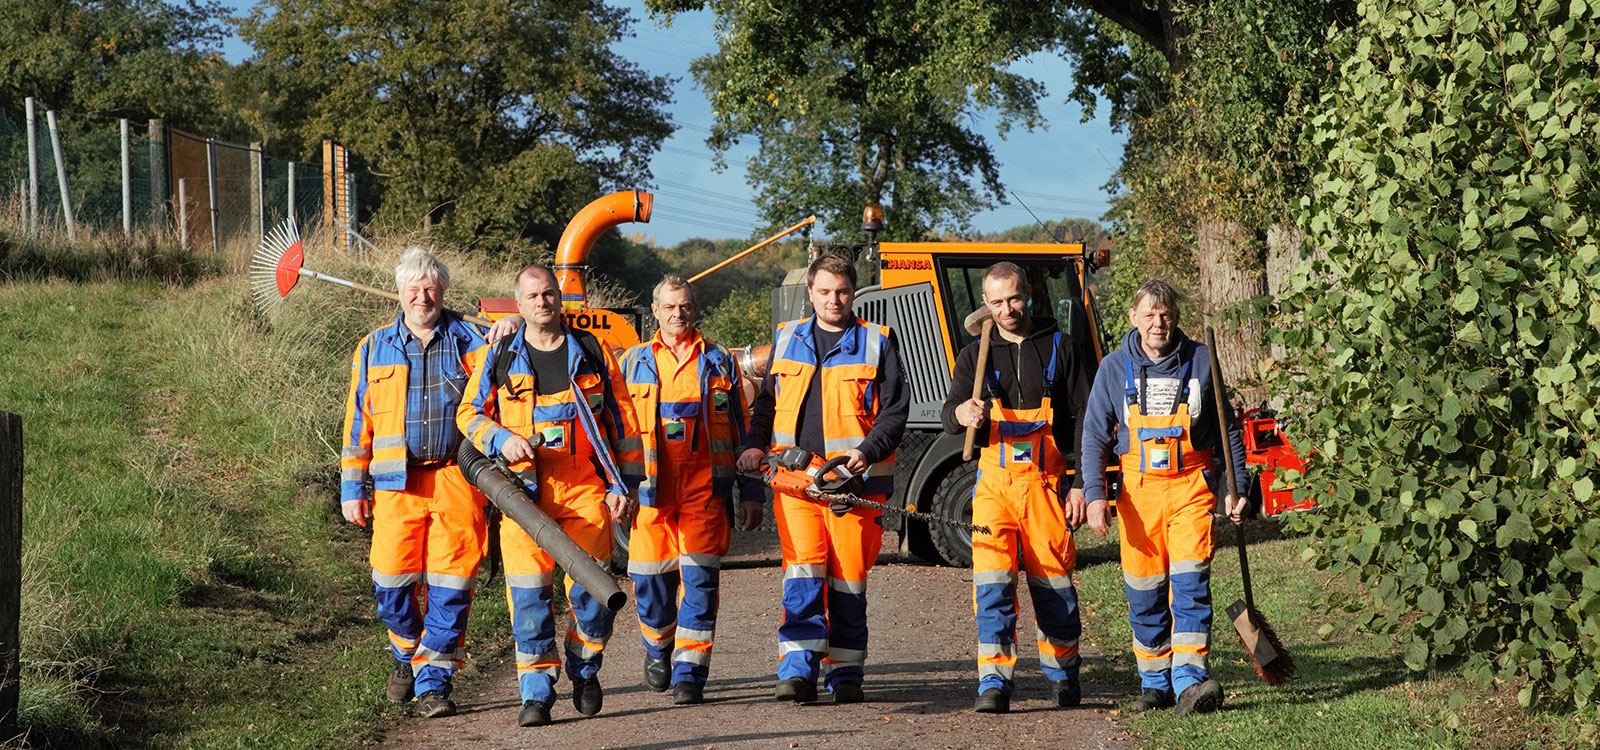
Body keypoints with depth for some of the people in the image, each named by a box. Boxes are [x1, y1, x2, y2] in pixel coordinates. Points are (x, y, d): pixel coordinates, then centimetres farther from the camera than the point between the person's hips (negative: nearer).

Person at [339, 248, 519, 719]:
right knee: (392, 582, -1)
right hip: (397, 482, 1)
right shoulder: (375, 349, 13)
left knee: (451, 585, -5)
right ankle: (407, 653, 27)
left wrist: (514, 327, -19)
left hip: (456, 480, -1)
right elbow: (358, 422, 13)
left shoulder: (467, 339, 10)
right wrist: (352, 487, 9)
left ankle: (433, 679, 3)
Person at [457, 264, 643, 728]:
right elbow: (469, 412, 13)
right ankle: (536, 693, 2)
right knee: (529, 594, -4)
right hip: (525, 490, 0)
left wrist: (622, 484, 4)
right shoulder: (500, 358, 8)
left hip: (586, 487, 0)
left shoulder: (593, 353, 9)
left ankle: (585, 672, 22)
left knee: (592, 588, -2)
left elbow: (622, 421, 11)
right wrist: (500, 440, -7)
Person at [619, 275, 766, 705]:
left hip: (705, 488, -1)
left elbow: (743, 430, 12)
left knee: (699, 579, -6)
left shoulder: (718, 362, 12)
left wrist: (751, 493, 8)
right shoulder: (634, 363, 12)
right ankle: (658, 646, 28)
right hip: (650, 489, 1)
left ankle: (689, 673, -1)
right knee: (650, 578, 0)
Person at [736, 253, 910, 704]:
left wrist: (868, 451, -14)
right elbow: (766, 401, 23)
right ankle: (798, 670, -10)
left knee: (849, 576, 1)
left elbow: (895, 409, 2)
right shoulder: (787, 341, 15)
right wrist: (756, 445, 6)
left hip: (855, 480, -2)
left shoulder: (877, 343, 6)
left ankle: (845, 674, 10)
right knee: (802, 572, -9)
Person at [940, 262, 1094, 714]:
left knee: (1053, 582, 4)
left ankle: (1063, 675, 23)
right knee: (992, 580, -11)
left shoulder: (1059, 348, 8)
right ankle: (995, 683, -12)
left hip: (1046, 481, -1)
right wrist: (962, 413, -26)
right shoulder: (976, 355, 11)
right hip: (994, 481, 1)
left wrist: (1080, 483, -1)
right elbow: (950, 415, -1)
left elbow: (1083, 418, 7)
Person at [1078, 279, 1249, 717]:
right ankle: (1155, 684, 16)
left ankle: (1190, 679, -19)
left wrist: (1236, 487, 6)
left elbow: (1227, 430, 11)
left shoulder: (1199, 361, 2)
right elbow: (1095, 436, 5)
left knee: (1191, 582, -14)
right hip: (1138, 489, 1)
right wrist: (1094, 494, -6)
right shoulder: (1115, 368, 3)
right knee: (1144, 593, 4)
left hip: (1191, 487, -1)